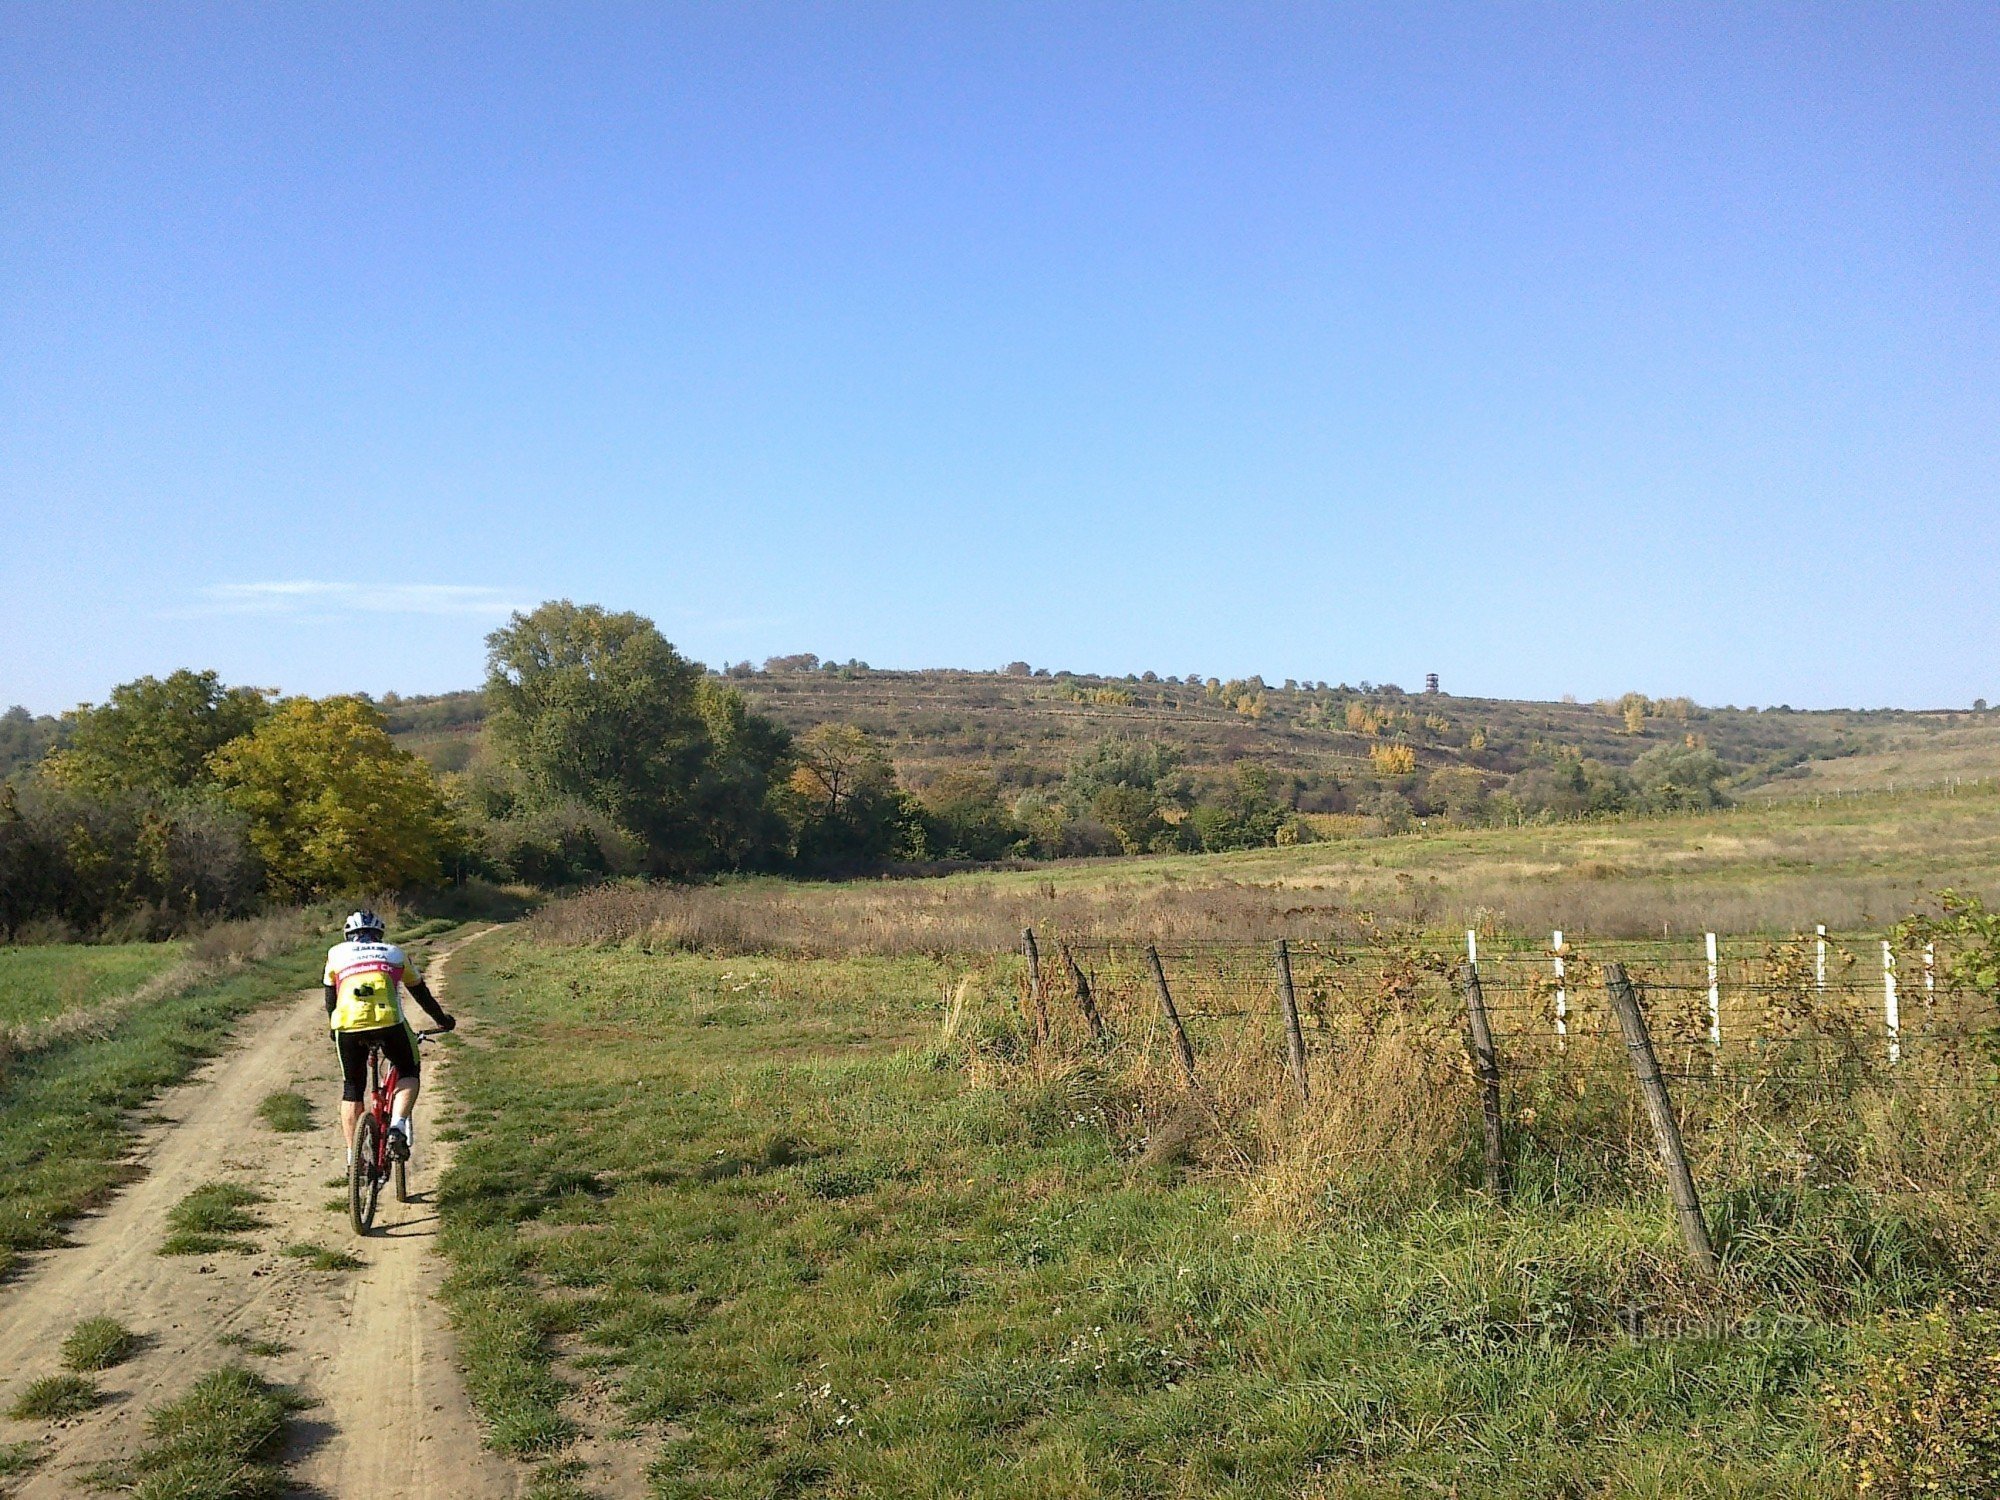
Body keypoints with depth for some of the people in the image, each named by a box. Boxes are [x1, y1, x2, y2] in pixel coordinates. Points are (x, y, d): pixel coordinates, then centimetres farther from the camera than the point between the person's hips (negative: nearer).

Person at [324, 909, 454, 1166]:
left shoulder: (337, 953, 27)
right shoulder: (395, 953, 27)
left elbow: (330, 998, 32)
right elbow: (420, 991, 36)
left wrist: (334, 1028, 49)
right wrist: (442, 1020, 50)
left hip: (348, 1024, 1)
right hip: (388, 1021, -1)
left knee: (351, 1088, 20)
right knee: (408, 1073, 22)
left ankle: (353, 1154, 20)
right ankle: (397, 1127, -1)